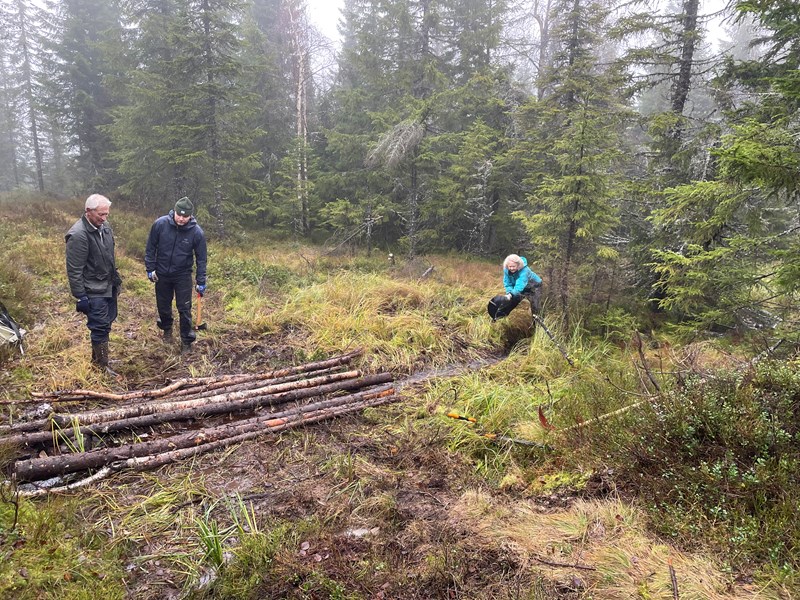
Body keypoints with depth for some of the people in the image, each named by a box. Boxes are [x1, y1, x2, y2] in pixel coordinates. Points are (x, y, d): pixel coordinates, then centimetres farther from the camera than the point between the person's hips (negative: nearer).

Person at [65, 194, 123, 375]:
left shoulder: (104, 226, 2)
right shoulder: (78, 235, -23)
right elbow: (74, 270, -20)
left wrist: (116, 279, 20)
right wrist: (80, 296, -18)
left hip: (109, 286, 8)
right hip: (94, 291, -8)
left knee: (106, 322, 18)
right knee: (100, 327, -2)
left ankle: (97, 357, 36)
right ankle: (102, 366, 11)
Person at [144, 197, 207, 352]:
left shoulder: (197, 232, -18)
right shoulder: (160, 224, -16)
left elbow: (201, 259, -8)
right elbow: (150, 247, -3)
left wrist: (201, 281, -8)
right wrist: (150, 269, -3)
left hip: (183, 276, -2)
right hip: (161, 274, 2)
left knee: (184, 309, 0)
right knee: (163, 305, 16)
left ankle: (186, 340, 14)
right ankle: (167, 328, 43)